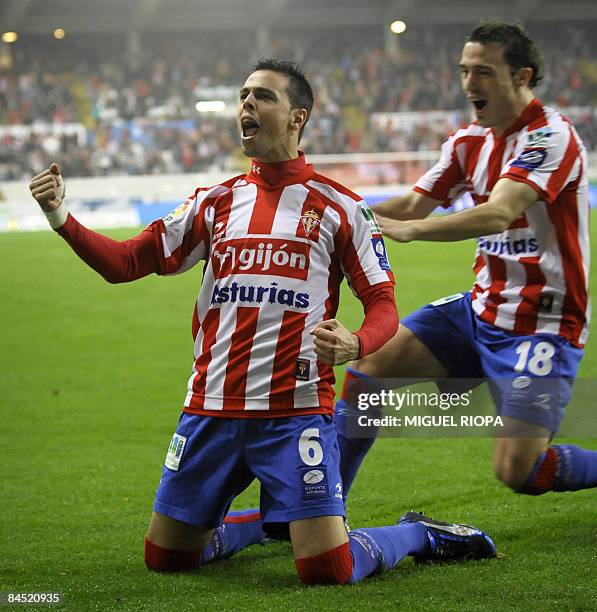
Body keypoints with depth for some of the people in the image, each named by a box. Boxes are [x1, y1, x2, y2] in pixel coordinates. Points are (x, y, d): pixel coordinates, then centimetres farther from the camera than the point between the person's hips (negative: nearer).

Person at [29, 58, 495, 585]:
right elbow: (126, 263, 7)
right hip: (211, 409, 4)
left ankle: (419, 533, 16)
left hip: (296, 409, -4)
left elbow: (383, 303, 0)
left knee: (328, 571, -14)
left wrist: (354, 344, -23)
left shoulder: (338, 206, 1)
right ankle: (260, 523, 37)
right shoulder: (216, 202, 11)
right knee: (165, 557, 10)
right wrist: (61, 217, -8)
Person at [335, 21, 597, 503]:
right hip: (481, 309, 8)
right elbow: (414, 205, 7)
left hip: (543, 324, -8)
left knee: (517, 472, -18)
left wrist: (410, 229, -44)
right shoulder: (471, 140, 7)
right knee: (369, 367, 0)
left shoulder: (551, 136, -18)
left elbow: (500, 213, -33)